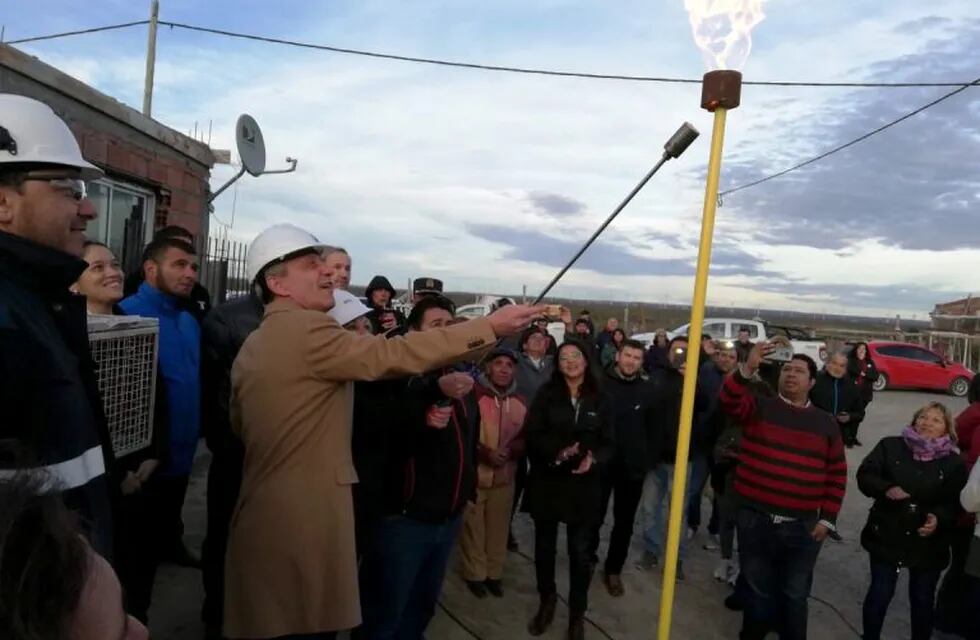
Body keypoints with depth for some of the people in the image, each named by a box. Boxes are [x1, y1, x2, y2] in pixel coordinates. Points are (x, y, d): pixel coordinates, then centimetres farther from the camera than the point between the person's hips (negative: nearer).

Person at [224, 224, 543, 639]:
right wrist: (490, 327, -19)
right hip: (303, 522, -10)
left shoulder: (251, 347, 13)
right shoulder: (306, 328, -17)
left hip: (263, 516, 10)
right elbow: (395, 355, -23)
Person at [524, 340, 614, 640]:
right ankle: (547, 602, 39)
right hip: (547, 481, 0)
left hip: (583, 485, 0)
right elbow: (532, 435, -7)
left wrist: (593, 458, -19)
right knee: (544, 545, 15)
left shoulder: (600, 400, 0)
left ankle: (577, 614, 27)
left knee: (580, 551, 6)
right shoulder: (546, 394, -3)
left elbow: (608, 443, 1)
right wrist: (557, 451, -23)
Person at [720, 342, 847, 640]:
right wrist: (748, 369, -36)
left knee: (795, 595, 16)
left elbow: (837, 475, 7)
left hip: (802, 527, 1)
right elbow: (729, 401, -22)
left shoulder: (825, 423, 5)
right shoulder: (760, 407, 0)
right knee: (759, 591, 15)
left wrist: (827, 519, 2)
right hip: (755, 521, -1)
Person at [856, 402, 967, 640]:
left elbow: (956, 504, -4)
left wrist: (939, 519, -23)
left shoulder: (954, 463, -1)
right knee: (879, 595, 8)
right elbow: (864, 475, -7)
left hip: (928, 544, 1)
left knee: (922, 600, 16)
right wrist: (886, 489, -26)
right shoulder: (890, 446, -2)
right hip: (886, 537, -1)